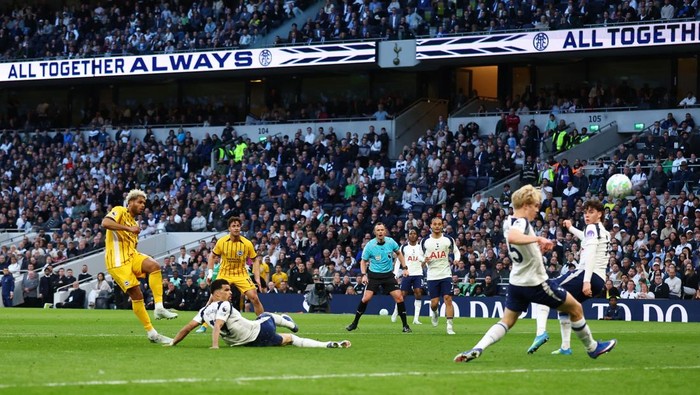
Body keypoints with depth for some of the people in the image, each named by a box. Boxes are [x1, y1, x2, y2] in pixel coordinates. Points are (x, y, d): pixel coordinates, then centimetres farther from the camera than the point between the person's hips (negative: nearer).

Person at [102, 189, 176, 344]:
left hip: (131, 256, 7)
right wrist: (129, 229, -24)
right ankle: (151, 333, -4)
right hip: (117, 260, -7)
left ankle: (159, 308, -26)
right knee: (136, 295, -10)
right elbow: (105, 222, -21)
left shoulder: (134, 223, 24)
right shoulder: (119, 211, -1)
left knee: (154, 266, -23)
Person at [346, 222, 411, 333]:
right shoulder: (369, 245, -11)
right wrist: (364, 275, -13)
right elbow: (363, 261, 1)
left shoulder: (390, 242, -6)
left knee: (399, 297, -10)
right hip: (374, 275, -2)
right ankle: (355, 323, 3)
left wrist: (404, 268, 6)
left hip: (388, 275, 2)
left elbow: (399, 253, 13)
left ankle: (405, 325, 2)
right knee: (366, 298, -14)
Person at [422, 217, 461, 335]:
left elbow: (456, 251, 13)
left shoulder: (448, 240, 1)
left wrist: (456, 259, -8)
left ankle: (450, 326, -9)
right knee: (434, 302, 0)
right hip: (432, 275, 1)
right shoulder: (425, 241, 2)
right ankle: (435, 314, 36)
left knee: (448, 299, -11)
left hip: (446, 274, -1)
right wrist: (424, 260, -12)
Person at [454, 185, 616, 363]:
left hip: (517, 282, 8)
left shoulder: (509, 222, 6)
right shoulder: (521, 222, -21)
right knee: (576, 309, 10)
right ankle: (592, 348, 23)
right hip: (536, 283, -8)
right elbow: (512, 237, -45)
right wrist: (538, 238, -46)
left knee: (507, 321, 10)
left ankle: (477, 349, -12)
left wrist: (539, 247, 13)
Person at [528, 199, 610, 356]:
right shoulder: (603, 232, 24)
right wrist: (571, 229, 60)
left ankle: (541, 331, -25)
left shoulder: (592, 228, -4)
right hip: (599, 282, 9)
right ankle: (565, 347, 23)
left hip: (587, 274, -9)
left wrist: (586, 281, -26)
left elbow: (591, 254, -18)